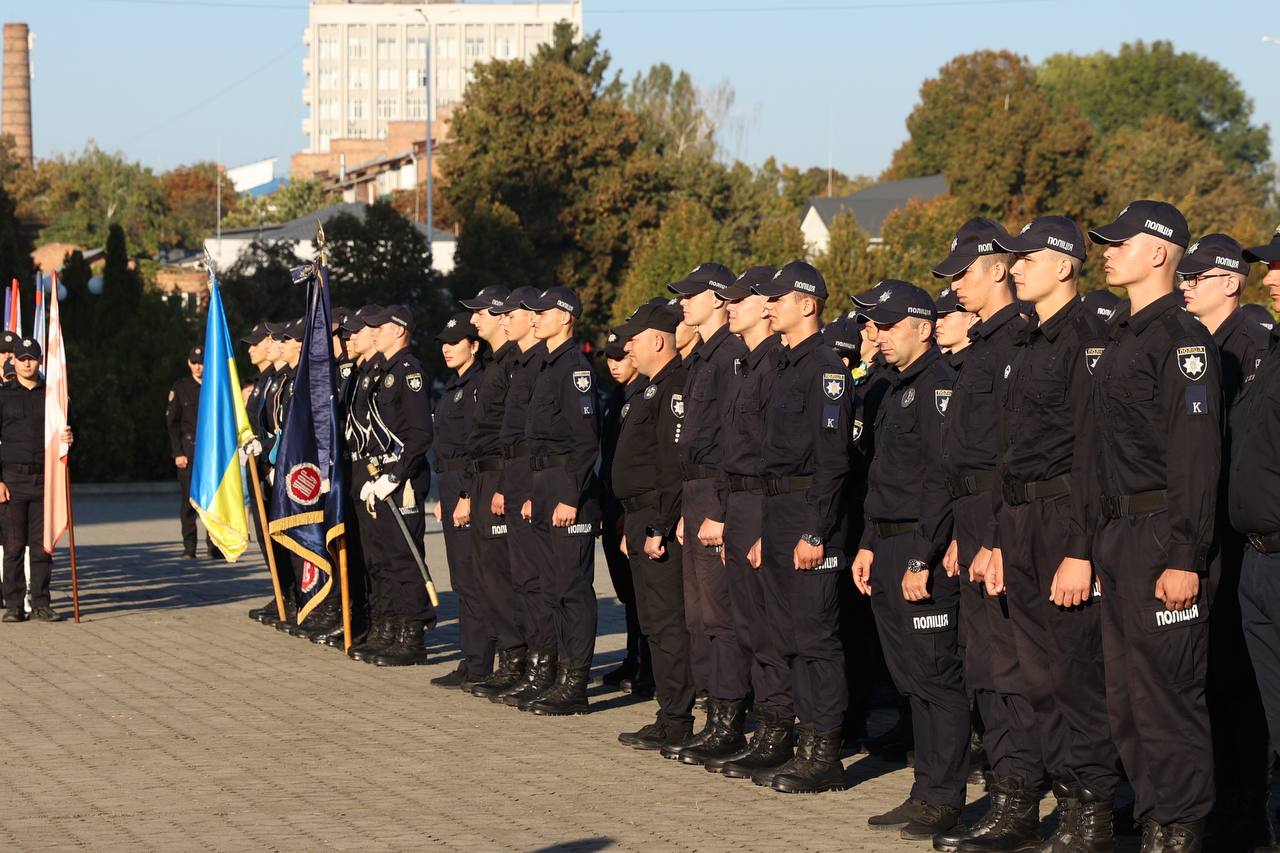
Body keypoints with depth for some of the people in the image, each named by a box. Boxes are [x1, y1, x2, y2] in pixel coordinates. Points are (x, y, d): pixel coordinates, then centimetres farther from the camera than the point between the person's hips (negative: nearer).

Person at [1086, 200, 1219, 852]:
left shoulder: (1181, 338, -12)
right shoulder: (1119, 339, 17)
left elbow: (1196, 455, -17)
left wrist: (1184, 555, -22)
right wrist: (1099, 539, 16)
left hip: (1159, 537, -9)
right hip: (1115, 534, 9)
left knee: (1165, 694, -5)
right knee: (1125, 694, 12)